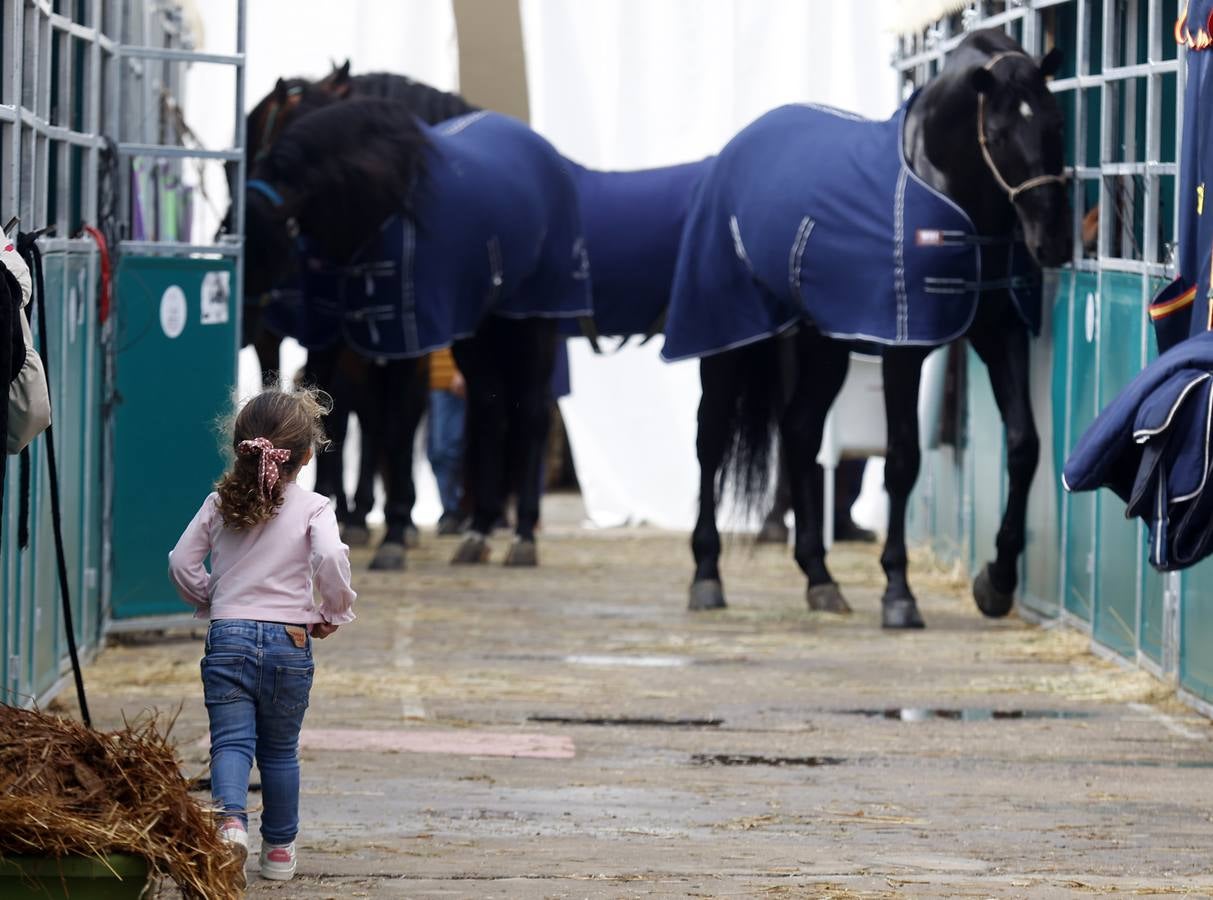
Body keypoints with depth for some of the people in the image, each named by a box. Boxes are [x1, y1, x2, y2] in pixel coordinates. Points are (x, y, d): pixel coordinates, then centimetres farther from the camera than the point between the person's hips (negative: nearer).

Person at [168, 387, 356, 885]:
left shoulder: (219, 504, 6)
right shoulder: (312, 508, -3)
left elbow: (182, 563, 4)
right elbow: (330, 558, -20)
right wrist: (335, 612, -4)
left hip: (227, 638, 1)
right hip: (288, 640, -1)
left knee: (231, 741, -3)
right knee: (280, 751, 14)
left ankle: (230, 816, -31)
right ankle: (279, 848, 20)